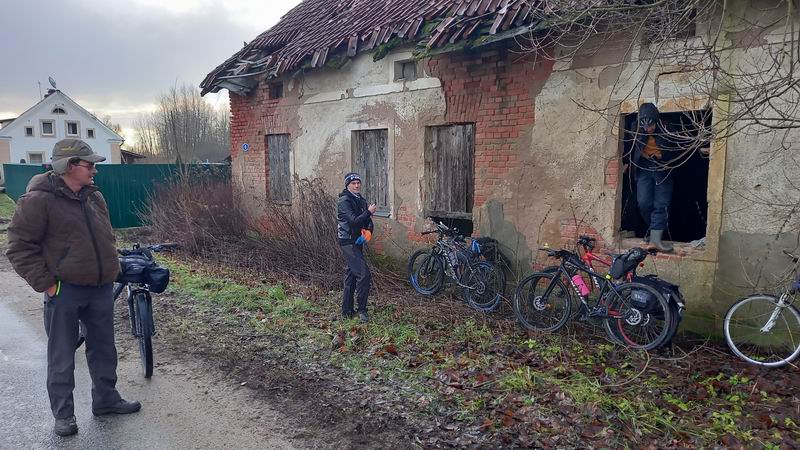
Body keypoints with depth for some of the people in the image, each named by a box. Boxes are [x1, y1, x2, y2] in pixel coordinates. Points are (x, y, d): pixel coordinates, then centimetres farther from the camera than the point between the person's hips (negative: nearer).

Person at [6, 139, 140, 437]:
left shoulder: (94, 197, 9)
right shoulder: (39, 200, -11)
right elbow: (20, 247, -10)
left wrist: (111, 271, 14)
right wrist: (45, 283, -13)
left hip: (101, 288, 6)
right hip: (64, 291, -6)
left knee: (103, 349, 16)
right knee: (62, 357, 7)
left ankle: (106, 399, 32)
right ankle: (63, 414, 21)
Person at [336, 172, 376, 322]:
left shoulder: (361, 201, 12)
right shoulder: (344, 201, -12)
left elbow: (369, 223, 8)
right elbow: (354, 221, -24)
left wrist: (367, 233, -11)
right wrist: (369, 212, -16)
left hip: (357, 242, 9)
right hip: (348, 242, -9)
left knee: (351, 275, 13)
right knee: (364, 274, -15)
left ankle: (347, 311, 21)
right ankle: (362, 310, -7)